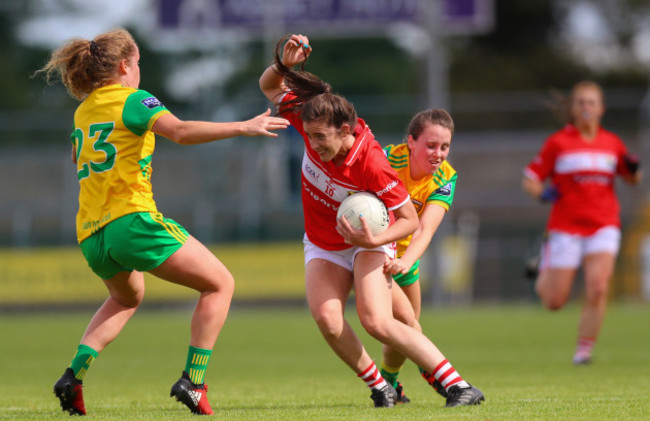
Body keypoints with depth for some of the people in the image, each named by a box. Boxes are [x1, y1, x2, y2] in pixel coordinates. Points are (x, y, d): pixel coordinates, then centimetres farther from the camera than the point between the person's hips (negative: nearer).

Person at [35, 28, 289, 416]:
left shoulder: (83, 111, 18)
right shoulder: (132, 100, -3)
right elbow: (181, 131, -21)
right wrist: (244, 127, -24)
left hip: (91, 237, 8)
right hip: (132, 219, -8)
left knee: (127, 298, 35)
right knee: (220, 284, 3)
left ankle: (75, 374, 13)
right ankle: (193, 382, -8)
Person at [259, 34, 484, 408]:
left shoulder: (372, 164, -31)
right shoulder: (313, 122, -18)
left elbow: (411, 220, -21)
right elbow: (269, 86, -2)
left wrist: (374, 240, -37)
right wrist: (284, 64, -23)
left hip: (366, 244, -5)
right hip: (323, 247, 5)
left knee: (376, 322, -24)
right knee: (326, 318, -20)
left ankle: (459, 387, -20)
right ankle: (379, 387, -1)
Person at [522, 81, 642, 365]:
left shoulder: (612, 143, 8)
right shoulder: (557, 143, 0)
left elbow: (631, 179, 21)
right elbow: (530, 179, 2)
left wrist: (634, 170, -3)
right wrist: (542, 193, -19)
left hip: (604, 227, 2)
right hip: (566, 227, -2)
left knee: (598, 288, -20)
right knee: (554, 301, 0)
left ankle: (584, 350, -7)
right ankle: (543, 274, 36)